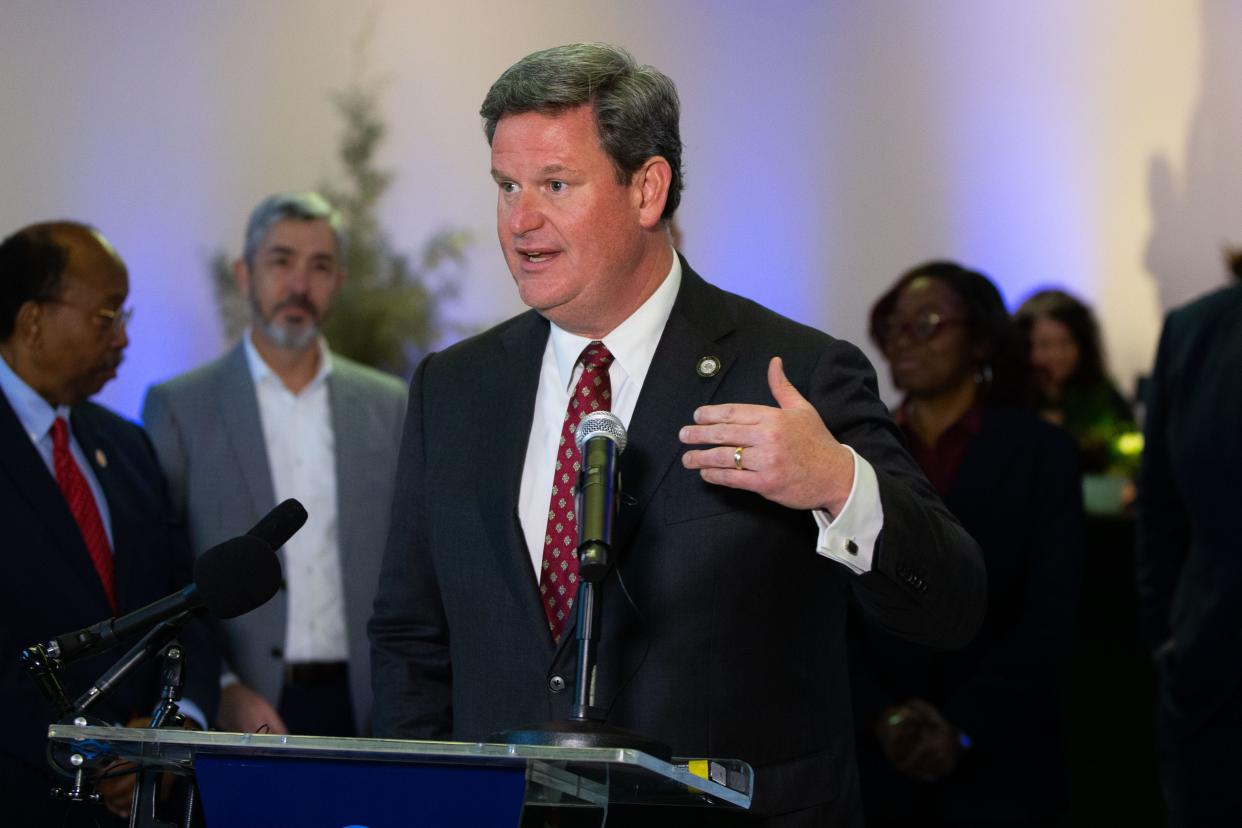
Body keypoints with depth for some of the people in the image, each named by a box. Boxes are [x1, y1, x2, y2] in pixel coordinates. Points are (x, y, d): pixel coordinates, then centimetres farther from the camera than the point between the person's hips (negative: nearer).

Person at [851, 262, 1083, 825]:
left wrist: (963, 730, -15)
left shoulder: (1041, 451, 1)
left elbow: (1050, 614, -6)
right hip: (874, 760, 2)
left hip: (997, 765, -2)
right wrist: (880, 715, -12)